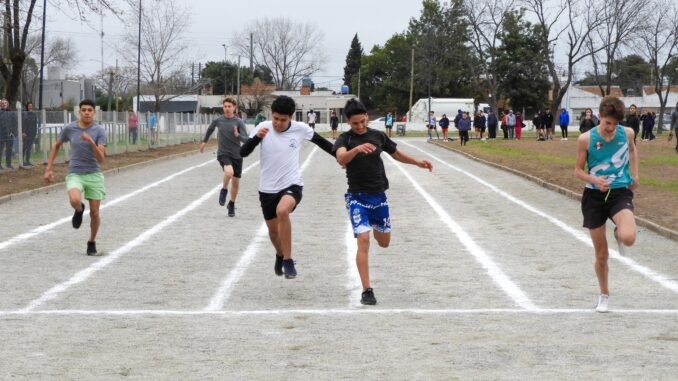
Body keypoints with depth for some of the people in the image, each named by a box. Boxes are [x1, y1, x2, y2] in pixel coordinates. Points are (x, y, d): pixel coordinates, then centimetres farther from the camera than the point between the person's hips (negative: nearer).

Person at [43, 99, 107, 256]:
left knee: (94, 212, -1)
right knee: (75, 200, -30)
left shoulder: (99, 131, -5)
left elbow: (101, 159, -12)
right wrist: (48, 169, 12)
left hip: (93, 175, 0)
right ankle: (79, 209, 8)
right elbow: (57, 146, 16)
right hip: (75, 174, 0)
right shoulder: (69, 129, -1)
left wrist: (91, 142, -28)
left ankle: (92, 243, 25)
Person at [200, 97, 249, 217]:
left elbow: (246, 139, -12)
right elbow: (210, 129, 20)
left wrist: (238, 135, -32)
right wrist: (204, 141, 31)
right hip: (223, 154, -1)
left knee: (235, 182, 9)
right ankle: (224, 190, -2)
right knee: (229, 172, -31)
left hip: (237, 155, 1)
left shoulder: (239, 122, -7)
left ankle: (232, 204, 32)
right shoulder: (218, 120, -2)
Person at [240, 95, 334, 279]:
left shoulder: (301, 129, -8)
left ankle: (288, 260, -22)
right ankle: (280, 255, 50)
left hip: (292, 185, -3)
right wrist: (257, 137, -30)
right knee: (273, 230, 15)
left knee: (282, 210, -34)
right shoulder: (263, 127, -8)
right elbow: (243, 152, -12)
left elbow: (321, 142, 10)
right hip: (268, 188, 3)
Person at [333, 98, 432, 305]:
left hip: (379, 195, 4)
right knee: (363, 241, -16)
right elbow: (341, 159, -31)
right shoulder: (345, 139, -10)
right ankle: (367, 290, -12)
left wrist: (417, 162, 8)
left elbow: (396, 153, 19)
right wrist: (357, 149, -49)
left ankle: (374, 226, 53)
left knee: (384, 242, 16)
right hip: (357, 197, -4)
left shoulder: (378, 136, 3)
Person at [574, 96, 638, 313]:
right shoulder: (586, 139, -10)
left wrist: (634, 175, 11)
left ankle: (619, 234, 12)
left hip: (620, 193, 0)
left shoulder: (627, 133, -4)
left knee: (628, 238, -28)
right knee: (601, 255, 6)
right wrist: (594, 180, -20)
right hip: (594, 196, 0)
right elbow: (578, 171, 0)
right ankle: (604, 295, 31)